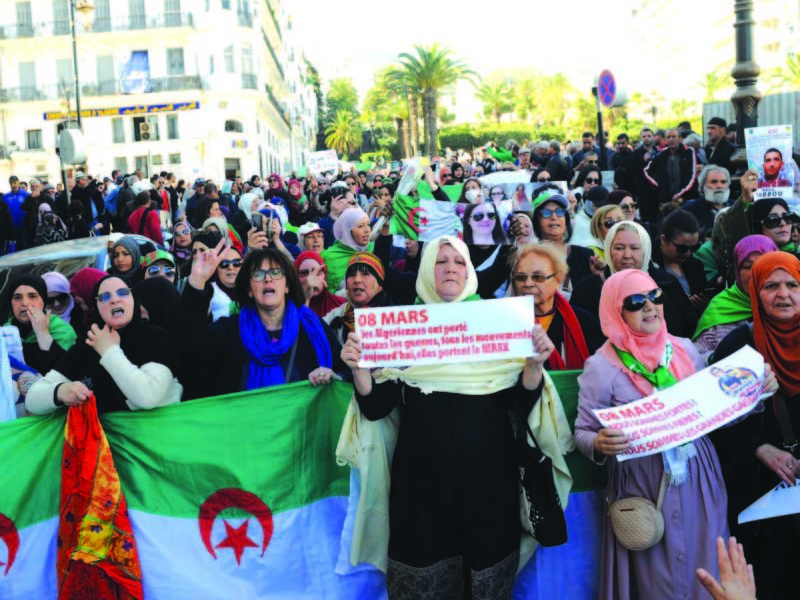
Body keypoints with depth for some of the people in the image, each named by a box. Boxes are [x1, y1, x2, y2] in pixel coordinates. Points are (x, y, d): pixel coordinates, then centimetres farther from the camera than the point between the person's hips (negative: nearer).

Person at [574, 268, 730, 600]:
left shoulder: (685, 349, 4)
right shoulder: (601, 366, -11)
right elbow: (582, 433, -8)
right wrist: (600, 444, -29)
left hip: (698, 478, 4)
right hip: (644, 487, -4)